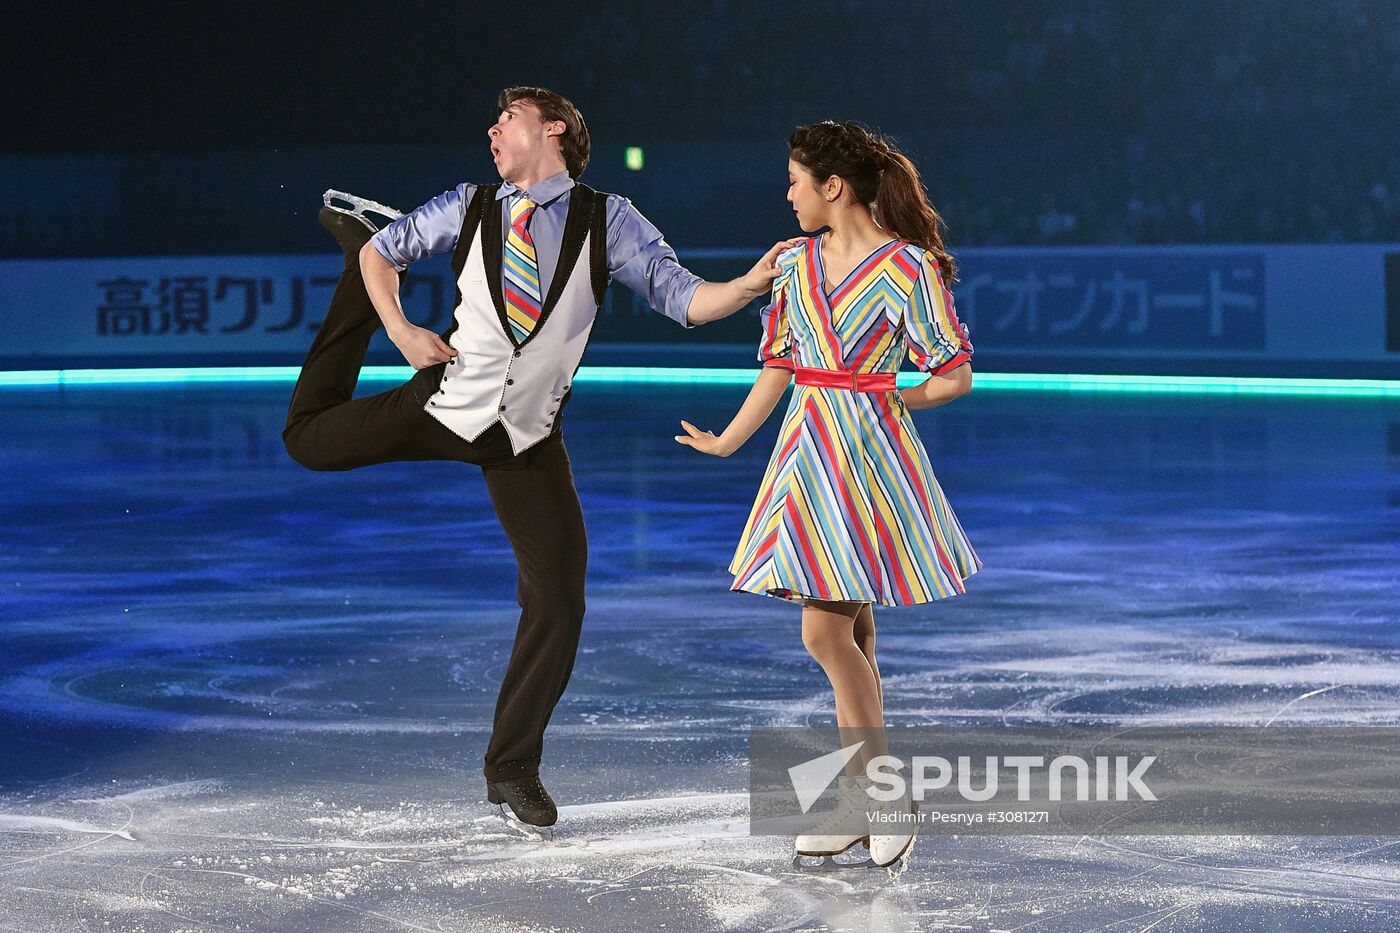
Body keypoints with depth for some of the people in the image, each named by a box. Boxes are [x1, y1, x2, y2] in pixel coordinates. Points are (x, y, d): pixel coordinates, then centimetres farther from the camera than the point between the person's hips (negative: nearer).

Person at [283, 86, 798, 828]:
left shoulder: (607, 221, -4)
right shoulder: (469, 209, -1)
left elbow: (682, 298, -13)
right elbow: (387, 250, 14)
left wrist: (750, 286, -31)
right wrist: (399, 329, -1)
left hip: (528, 434, -1)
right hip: (447, 400, 1)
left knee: (558, 602, -6)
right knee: (309, 439, 13)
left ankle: (513, 767, 11)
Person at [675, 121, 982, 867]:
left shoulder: (908, 267, -10)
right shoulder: (795, 264, 9)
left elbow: (956, 375, -6)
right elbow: (778, 368, 16)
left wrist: (909, 396, -17)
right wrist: (726, 442, 20)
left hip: (866, 452, -7)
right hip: (807, 450, 7)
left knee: (826, 631, -11)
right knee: (849, 629, 10)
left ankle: (883, 797, 2)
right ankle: (862, 801, 16)